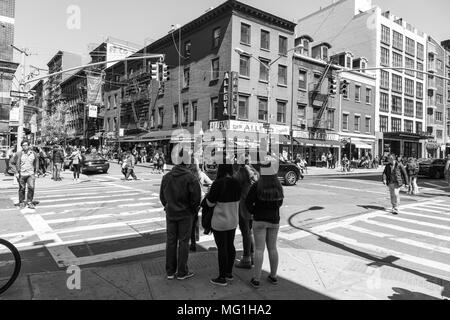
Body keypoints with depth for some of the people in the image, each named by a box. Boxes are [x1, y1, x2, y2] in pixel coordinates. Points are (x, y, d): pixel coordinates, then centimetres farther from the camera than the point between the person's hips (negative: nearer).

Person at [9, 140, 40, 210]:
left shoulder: (33, 154, 2)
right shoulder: (18, 154, -5)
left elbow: (36, 162, 17)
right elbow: (11, 163, 2)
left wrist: (36, 172, 12)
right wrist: (16, 172, -4)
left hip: (31, 174, 1)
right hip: (21, 175, -1)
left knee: (31, 187, -12)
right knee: (22, 189, 7)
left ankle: (29, 202, 1)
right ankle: (21, 203, 23)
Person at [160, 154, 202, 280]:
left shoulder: (167, 177, 1)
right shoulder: (190, 177, -15)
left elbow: (162, 196, 7)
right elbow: (196, 197, -16)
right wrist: (194, 210, 0)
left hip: (170, 214, 4)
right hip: (185, 214, -4)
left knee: (170, 241, 12)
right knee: (183, 242, 5)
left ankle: (170, 272, 22)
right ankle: (182, 272, 14)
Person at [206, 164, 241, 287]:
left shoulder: (218, 183, -20)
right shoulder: (236, 183, -1)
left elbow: (210, 203, -14)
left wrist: (209, 195, 5)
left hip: (220, 221, -7)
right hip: (233, 220, 7)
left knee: (222, 248, 3)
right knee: (230, 246, 17)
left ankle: (222, 278, 14)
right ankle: (229, 273, 30)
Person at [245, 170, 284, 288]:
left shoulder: (256, 186, -16)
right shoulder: (278, 187, -2)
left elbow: (248, 201, -13)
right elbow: (280, 202, 8)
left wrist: (254, 212, 3)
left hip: (260, 220, -4)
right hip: (274, 220, 4)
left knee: (259, 249, 1)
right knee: (272, 248, 14)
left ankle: (256, 279, 6)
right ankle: (273, 276, 23)